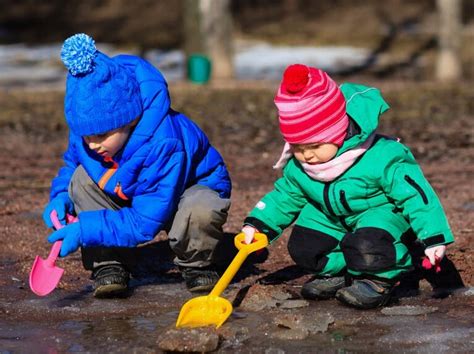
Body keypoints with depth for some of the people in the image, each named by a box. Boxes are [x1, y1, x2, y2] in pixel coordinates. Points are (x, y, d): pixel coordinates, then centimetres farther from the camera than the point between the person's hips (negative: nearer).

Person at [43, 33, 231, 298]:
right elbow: (71, 163, 3)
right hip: (129, 196, 5)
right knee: (82, 179, -21)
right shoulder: (92, 128, -21)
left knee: (201, 210, -41)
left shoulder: (163, 145, -41)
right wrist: (61, 196, -20)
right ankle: (109, 264, -12)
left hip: (186, 190, -5)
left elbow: (146, 222, -39)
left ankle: (197, 264, -6)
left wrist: (85, 230, -43)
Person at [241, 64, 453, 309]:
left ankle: (379, 280, -6)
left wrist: (433, 240, -30)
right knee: (302, 247, -12)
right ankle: (337, 272, 12)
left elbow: (415, 194, -26)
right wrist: (258, 225, -6)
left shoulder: (381, 158, -31)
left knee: (365, 247, -35)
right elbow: (285, 197, 7)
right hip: (330, 217, 6)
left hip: (380, 213, -6)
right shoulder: (297, 168, -12)